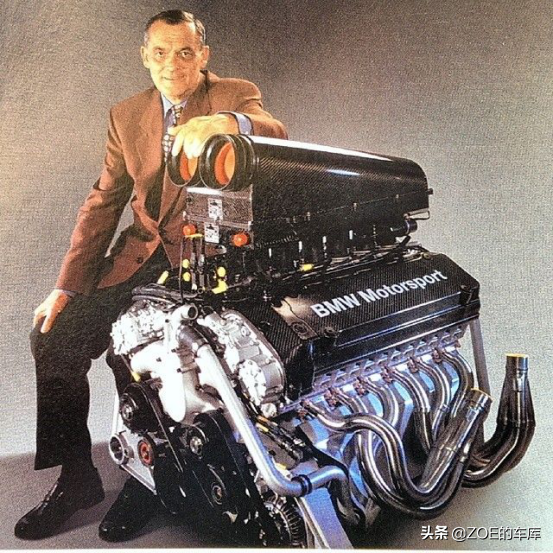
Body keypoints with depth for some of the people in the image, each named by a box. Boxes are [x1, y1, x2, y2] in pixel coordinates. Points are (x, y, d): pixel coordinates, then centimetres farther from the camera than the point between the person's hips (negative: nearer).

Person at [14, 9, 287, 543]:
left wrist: (226, 122, -47)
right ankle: (75, 477, 7)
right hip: (143, 251, 5)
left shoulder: (236, 95, 0)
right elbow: (103, 202, 8)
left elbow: (275, 133, -23)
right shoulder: (127, 115, 11)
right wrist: (67, 285, -1)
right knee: (54, 335, -11)